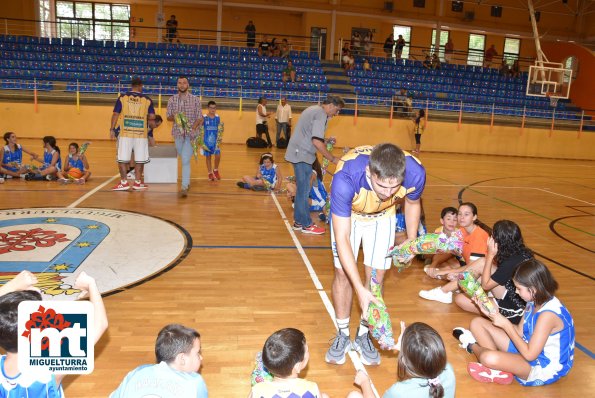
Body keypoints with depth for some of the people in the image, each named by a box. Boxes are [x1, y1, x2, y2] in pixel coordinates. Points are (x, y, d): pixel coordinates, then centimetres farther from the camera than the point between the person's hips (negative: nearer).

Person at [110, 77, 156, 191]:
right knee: (139, 160, 7)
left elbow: (115, 114, -1)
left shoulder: (122, 98, 3)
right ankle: (138, 183, 11)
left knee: (122, 159, 5)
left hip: (125, 133, 0)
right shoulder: (147, 100, 2)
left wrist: (112, 129, 5)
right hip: (141, 134, 0)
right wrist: (151, 125, 19)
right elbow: (151, 118, -1)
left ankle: (124, 183, 4)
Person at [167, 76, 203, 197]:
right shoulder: (172, 99, 6)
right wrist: (174, 117, -15)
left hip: (190, 134, -3)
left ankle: (184, 187, -17)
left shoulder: (195, 99, -1)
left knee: (185, 160, -15)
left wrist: (192, 128, -18)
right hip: (178, 133, 3)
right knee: (184, 159, 15)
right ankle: (187, 181, 34)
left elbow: (200, 118, -1)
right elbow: (168, 117, 9)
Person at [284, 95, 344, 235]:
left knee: (301, 189, 15)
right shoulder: (321, 115, -15)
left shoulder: (313, 110, 17)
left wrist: (326, 140, 14)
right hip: (302, 155, -10)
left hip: (298, 153, 10)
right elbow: (317, 142, -24)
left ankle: (298, 221, 23)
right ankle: (306, 225, 7)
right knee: (304, 190, -2)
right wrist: (333, 159, -18)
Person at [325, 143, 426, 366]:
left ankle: (363, 336, 22)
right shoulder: (345, 177, -44)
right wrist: (360, 289, -42)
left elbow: (412, 203, -6)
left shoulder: (415, 173, -35)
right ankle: (342, 335, 20)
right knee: (343, 274, -2)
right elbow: (342, 238, -39)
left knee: (376, 276, 1)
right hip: (347, 214, -2)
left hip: (383, 217, 2)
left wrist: (412, 241, -7)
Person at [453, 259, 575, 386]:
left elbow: (529, 354, -27)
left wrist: (506, 324, -22)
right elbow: (520, 332, 4)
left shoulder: (548, 313, -29)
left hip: (544, 367, -10)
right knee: (477, 323, 4)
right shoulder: (535, 302, 0)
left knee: (488, 358, -37)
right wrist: (493, 313, -7)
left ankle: (473, 346, -1)